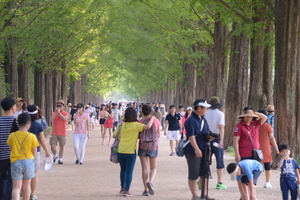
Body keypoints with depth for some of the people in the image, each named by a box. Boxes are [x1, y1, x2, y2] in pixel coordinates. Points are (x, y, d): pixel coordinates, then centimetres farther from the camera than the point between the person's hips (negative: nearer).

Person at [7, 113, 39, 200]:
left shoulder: (12, 136, -6)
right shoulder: (32, 137, -11)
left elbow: (11, 149, 4)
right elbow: (34, 152, -4)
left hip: (16, 162, 0)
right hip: (28, 162, 0)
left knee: (16, 187, -1)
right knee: (26, 186, 16)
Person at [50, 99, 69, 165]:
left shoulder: (66, 113, 1)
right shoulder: (54, 113, 8)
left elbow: (65, 118, -22)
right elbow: (51, 120, -10)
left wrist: (59, 113, -26)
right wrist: (55, 112, -16)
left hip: (62, 133, -1)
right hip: (54, 133, 1)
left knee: (61, 147, 4)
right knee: (52, 147, -6)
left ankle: (60, 159, 14)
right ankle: (55, 155, 21)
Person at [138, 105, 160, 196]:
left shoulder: (140, 121, -6)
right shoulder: (156, 121, -1)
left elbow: (137, 136, -3)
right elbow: (159, 135, 7)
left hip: (143, 146, 0)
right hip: (153, 147, 0)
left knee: (145, 168, 6)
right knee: (153, 168, 10)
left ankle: (146, 189, 4)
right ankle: (150, 182, -19)